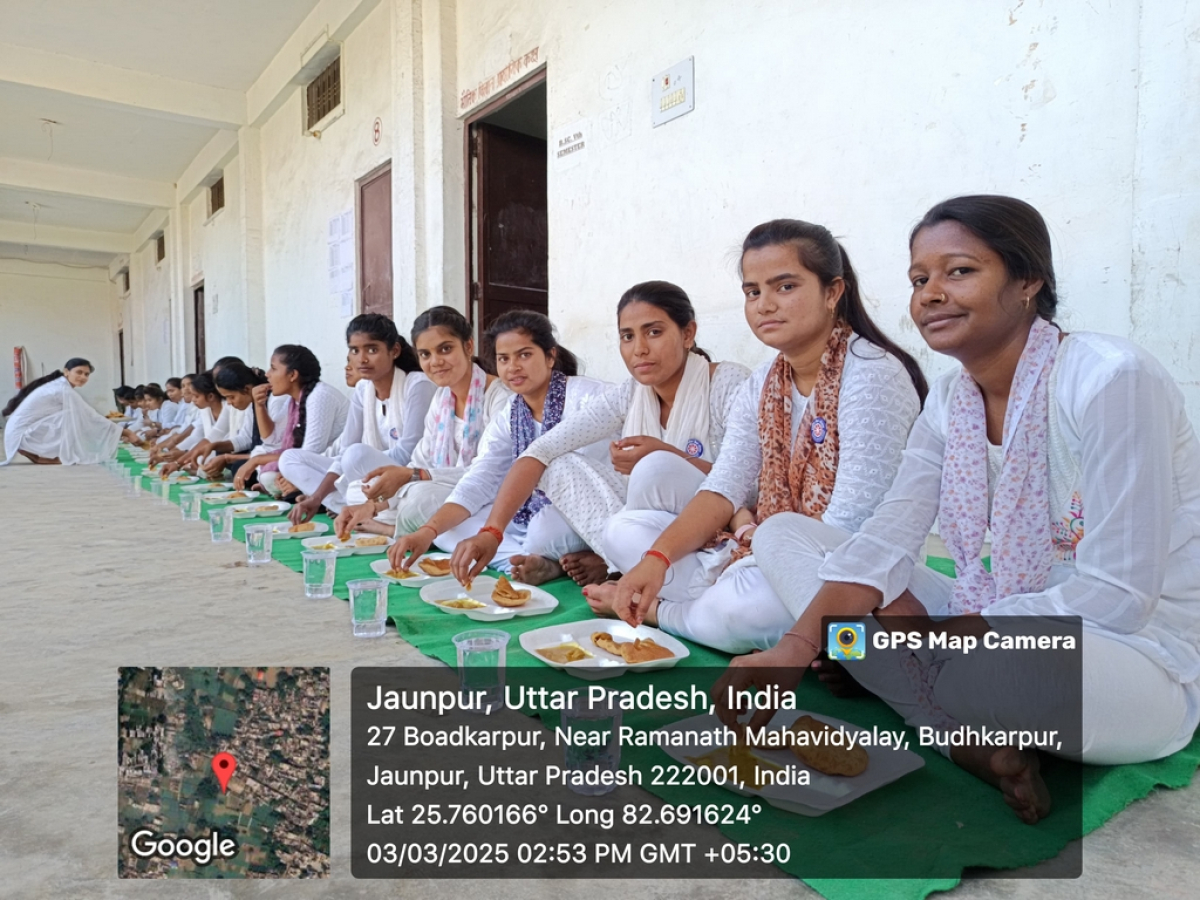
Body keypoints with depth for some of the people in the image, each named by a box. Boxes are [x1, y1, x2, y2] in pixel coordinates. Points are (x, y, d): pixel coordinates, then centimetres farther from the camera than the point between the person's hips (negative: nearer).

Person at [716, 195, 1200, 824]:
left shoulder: (1113, 380, -18)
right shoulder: (950, 401, 2)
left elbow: (1117, 595, -21)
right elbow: (885, 541, -8)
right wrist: (795, 649, -22)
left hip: (1140, 658, -7)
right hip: (995, 631, 8)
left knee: (1001, 670, -45)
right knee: (782, 534, -2)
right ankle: (974, 744, -11)